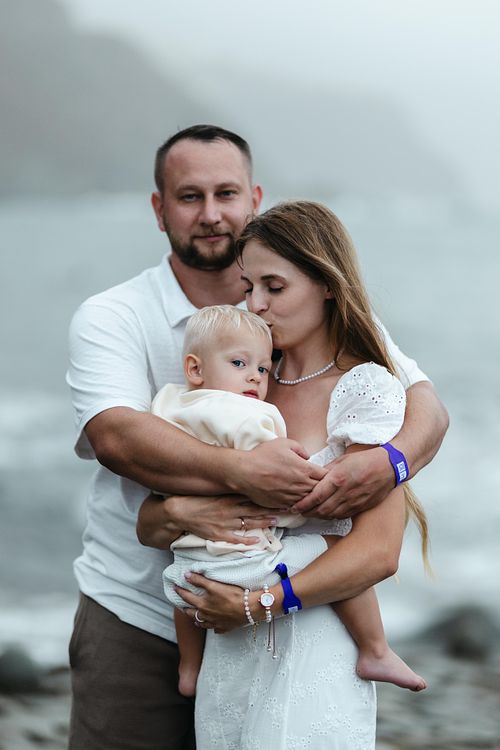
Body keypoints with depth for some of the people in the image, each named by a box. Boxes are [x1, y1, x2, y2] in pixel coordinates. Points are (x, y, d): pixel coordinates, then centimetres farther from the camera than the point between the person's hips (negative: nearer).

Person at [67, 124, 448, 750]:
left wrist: (390, 462, -26)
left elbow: (426, 405, -3)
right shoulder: (110, 318, -2)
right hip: (137, 618, -1)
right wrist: (239, 472, -35)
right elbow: (115, 435, -20)